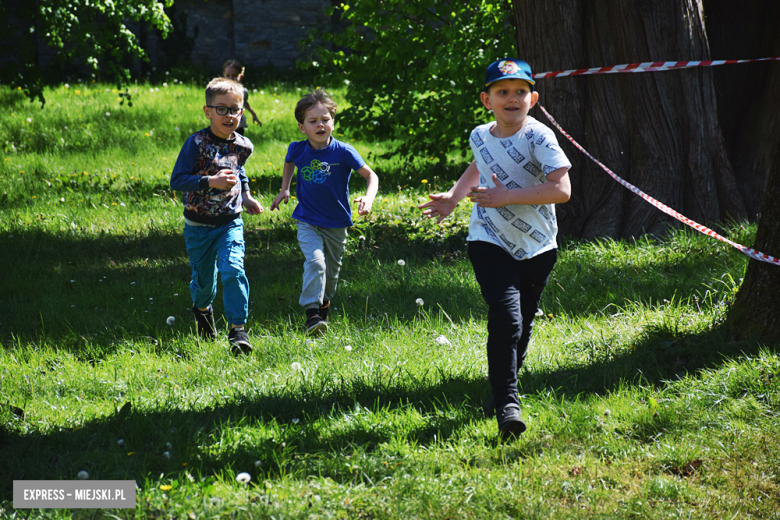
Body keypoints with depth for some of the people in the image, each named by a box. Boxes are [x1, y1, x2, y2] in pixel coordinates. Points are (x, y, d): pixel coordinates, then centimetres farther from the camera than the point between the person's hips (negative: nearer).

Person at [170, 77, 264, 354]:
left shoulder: (242, 146, 0)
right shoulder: (196, 143, -15)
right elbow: (177, 180, -19)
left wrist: (246, 196, 14)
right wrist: (211, 181, -29)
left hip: (230, 223, 2)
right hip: (198, 226, -2)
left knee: (233, 270, -20)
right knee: (203, 279, 12)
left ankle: (238, 329, -12)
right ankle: (202, 308, 48)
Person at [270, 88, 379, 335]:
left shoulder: (343, 152, -17)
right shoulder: (298, 149, -8)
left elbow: (370, 175, -11)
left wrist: (368, 197, -29)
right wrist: (284, 189, 15)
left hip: (336, 223, 1)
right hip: (308, 222, 0)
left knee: (332, 269, 16)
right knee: (315, 261, -23)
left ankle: (324, 302, 44)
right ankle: (312, 313, -23)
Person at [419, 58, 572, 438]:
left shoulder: (538, 138, -15)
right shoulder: (480, 137, 1)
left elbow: (562, 190, -26)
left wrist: (506, 197, -26)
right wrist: (453, 198, 13)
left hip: (537, 248, -1)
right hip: (490, 243, 1)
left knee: (522, 325, 14)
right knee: (506, 320, -18)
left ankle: (506, 384, 38)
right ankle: (506, 405, -21)